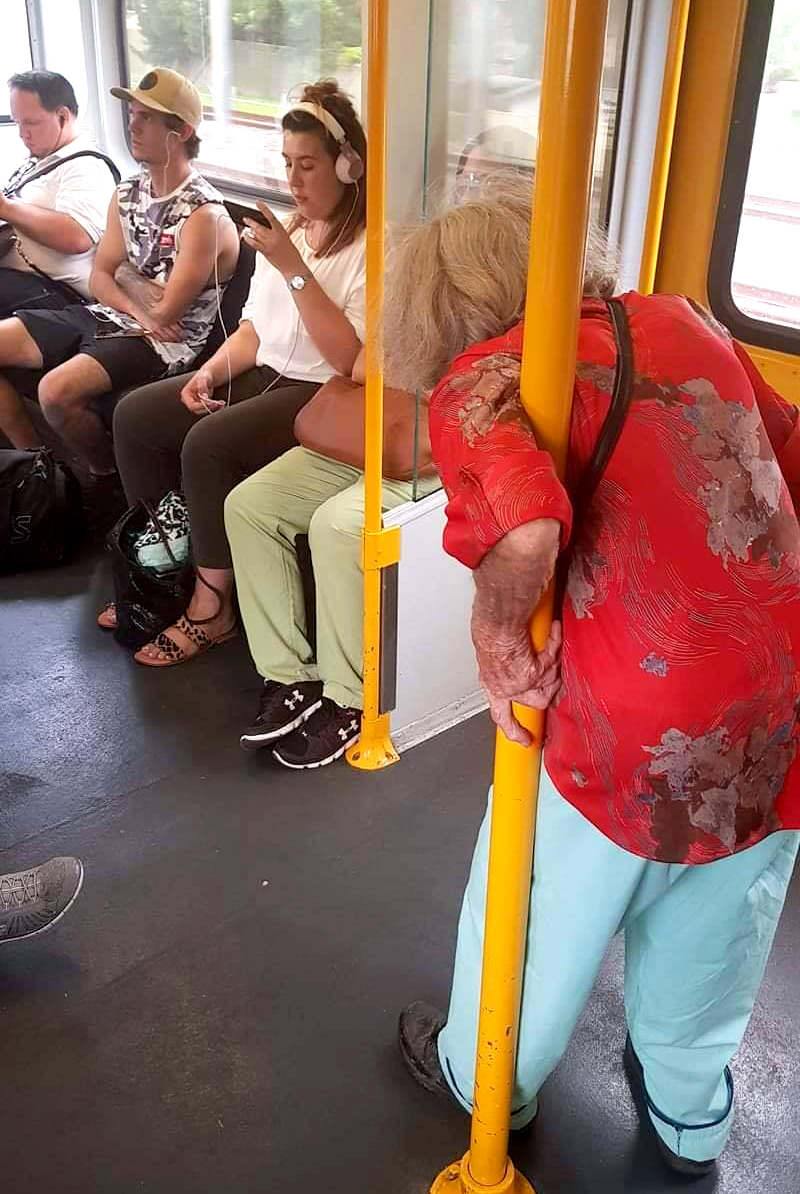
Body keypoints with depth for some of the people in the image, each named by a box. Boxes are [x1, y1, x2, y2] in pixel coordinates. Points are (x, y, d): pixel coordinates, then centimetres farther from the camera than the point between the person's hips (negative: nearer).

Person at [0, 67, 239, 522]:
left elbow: (165, 311, -20)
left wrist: (125, 274, -2)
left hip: (166, 343, -8)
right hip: (108, 317, 9)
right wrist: (137, 310, -13)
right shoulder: (127, 193, 8)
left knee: (57, 390, -30)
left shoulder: (204, 214, -18)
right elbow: (100, 279, 7)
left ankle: (108, 476, -1)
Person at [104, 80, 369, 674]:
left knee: (209, 443, -29)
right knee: (135, 415, -4)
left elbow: (351, 360, -24)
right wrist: (210, 372, -2)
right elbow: (255, 326, 17)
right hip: (266, 376, 9)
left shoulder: (370, 246, -14)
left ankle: (212, 606, -11)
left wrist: (294, 269, -24)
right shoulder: (289, 229, 13)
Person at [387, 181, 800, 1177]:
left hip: (637, 724, -5)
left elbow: (527, 530, -29)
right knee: (713, 933, 27)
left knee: (536, 909, 22)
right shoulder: (681, 321, 8)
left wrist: (497, 636, -11)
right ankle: (689, 1114, 51)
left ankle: (484, 1076, 48)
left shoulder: (481, 375, -9)